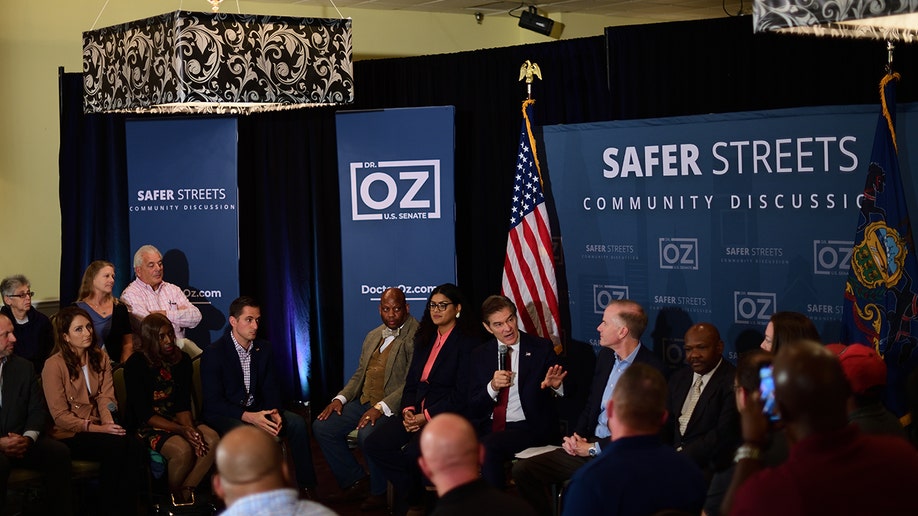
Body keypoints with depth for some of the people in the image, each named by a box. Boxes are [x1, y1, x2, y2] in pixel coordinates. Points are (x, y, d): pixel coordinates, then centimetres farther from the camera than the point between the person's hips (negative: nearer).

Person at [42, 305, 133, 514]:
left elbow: (106, 397, 1)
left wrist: (110, 424, -19)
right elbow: (60, 416, -10)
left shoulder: (100, 357, 10)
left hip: (97, 429, 5)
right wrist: (97, 428, -19)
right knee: (117, 445, -30)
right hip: (69, 435, -5)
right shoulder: (54, 365, -9)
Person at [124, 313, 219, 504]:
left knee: (212, 439, -23)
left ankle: (186, 493, -14)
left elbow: (183, 405, 4)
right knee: (182, 449, -33)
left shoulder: (182, 360, 5)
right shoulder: (136, 364, -10)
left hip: (176, 420, 5)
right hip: (147, 426, -5)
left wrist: (190, 428, -19)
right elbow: (144, 413, -13)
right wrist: (180, 430, -24)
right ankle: (173, 497, -8)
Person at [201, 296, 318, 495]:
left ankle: (306, 486, -7)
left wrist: (275, 412, -18)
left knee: (297, 422, -16)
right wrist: (248, 417, -30)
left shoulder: (264, 349, 5)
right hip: (223, 414, -6)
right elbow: (213, 402, -18)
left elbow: (271, 389, 6)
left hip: (255, 410, 6)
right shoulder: (213, 354, -14)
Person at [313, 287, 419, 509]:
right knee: (322, 427, -4)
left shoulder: (416, 336, -11)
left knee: (367, 434, -34)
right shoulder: (373, 336, 18)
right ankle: (355, 483, 8)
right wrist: (340, 398, 4)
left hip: (393, 407, -8)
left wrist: (380, 407, -27)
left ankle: (379, 492, -8)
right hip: (365, 402, 8)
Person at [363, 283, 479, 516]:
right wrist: (408, 410, -4)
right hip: (417, 412, 7)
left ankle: (411, 497, -1)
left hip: (448, 416, -7)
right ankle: (412, 494, 1)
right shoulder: (425, 340, 18)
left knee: (413, 452, -32)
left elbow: (462, 394, -13)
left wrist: (427, 417, -17)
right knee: (374, 445, -15)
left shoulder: (466, 343, -6)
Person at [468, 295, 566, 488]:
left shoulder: (541, 347, 3)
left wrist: (556, 386, -20)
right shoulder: (480, 355, 11)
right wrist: (492, 387, -12)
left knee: (489, 446, -32)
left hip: (529, 427, -3)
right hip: (489, 427, 3)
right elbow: (473, 408, 7)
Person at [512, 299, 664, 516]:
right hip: (587, 444, 8)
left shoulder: (651, 368, -13)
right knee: (523, 470, -6)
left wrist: (594, 448, -11)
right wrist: (576, 437, 2)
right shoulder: (606, 355, 11)